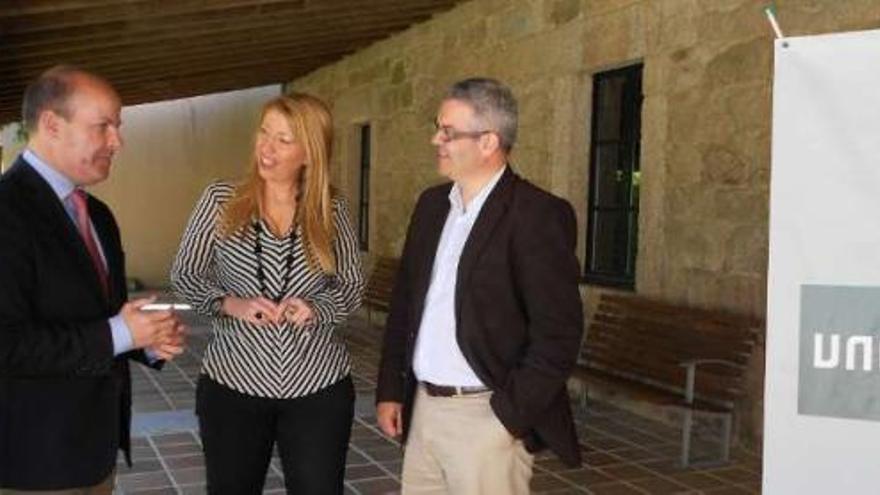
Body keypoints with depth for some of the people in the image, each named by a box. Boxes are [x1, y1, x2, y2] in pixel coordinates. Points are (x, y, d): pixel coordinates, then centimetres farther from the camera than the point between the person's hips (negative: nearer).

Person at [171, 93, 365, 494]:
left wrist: (316, 308, -15)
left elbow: (352, 288, 5)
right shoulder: (221, 199, -3)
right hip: (232, 384, 0)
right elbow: (183, 275, 2)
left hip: (319, 387, 0)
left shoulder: (331, 210, -2)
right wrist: (231, 304, -16)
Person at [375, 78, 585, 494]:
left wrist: (508, 416, -14)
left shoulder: (537, 214, -13)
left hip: (485, 415, -6)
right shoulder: (432, 203, 8)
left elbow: (558, 332, -15)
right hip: (423, 408, 6)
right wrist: (389, 390, 10)